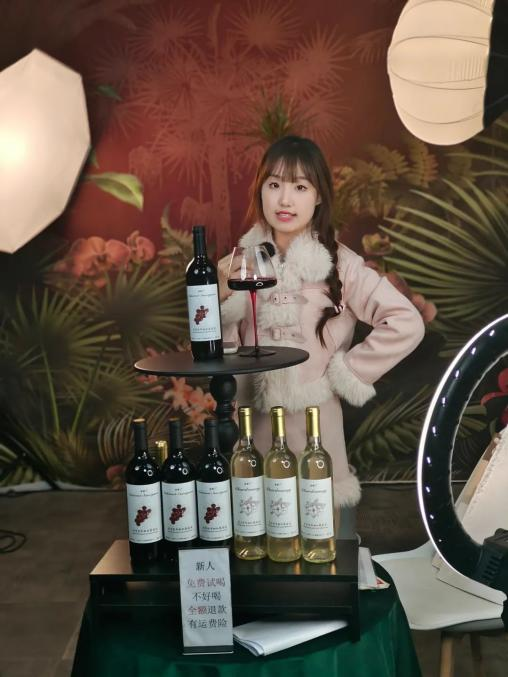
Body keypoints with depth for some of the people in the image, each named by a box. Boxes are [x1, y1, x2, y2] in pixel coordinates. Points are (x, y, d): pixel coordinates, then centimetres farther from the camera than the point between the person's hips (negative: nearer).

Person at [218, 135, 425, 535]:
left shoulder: (338, 263, -10)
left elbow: (406, 325, -16)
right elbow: (225, 343, 6)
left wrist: (344, 373, -11)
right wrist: (222, 296, -11)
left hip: (313, 418, -3)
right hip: (253, 416, 3)